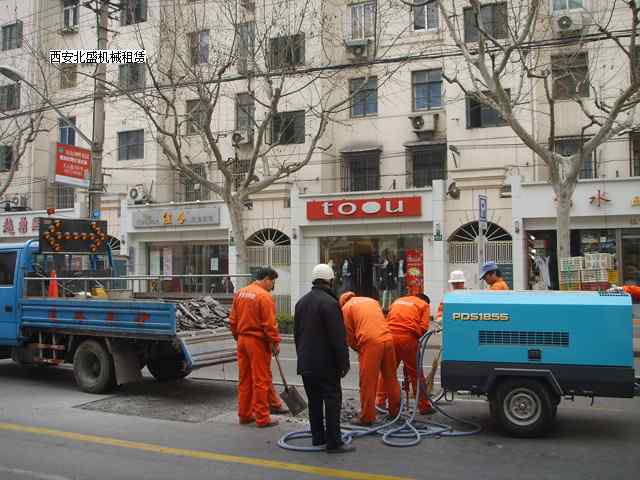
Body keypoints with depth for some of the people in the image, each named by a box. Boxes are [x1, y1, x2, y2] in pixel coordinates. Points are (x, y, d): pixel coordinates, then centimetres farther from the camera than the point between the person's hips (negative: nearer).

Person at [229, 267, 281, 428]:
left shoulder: (240, 293, 8)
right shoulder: (264, 296, -15)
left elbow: (233, 320, 12)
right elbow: (269, 324, -17)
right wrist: (275, 343, -8)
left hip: (242, 340, 7)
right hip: (258, 342, -7)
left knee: (244, 379, 15)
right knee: (261, 381, 1)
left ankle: (244, 414, 23)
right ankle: (262, 418, 6)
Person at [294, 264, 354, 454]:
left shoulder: (301, 302, 11)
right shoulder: (329, 303, -16)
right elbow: (338, 337, -18)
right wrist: (344, 363, -12)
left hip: (305, 363, 8)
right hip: (325, 363, -8)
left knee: (314, 400, 15)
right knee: (332, 400, -3)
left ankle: (317, 437, 21)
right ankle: (334, 442, -2)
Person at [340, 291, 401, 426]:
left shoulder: (346, 307, 11)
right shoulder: (372, 301, 28)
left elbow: (349, 335, 7)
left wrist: (358, 349, 22)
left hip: (370, 343, -6)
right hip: (388, 339, 6)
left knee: (367, 382, 2)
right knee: (390, 378, 17)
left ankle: (367, 417, 8)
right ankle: (395, 411, 28)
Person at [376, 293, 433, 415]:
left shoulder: (398, 301, 27)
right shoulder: (424, 305, 15)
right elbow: (423, 327, 1)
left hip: (390, 336, 3)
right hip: (408, 338, -3)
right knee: (415, 373, 7)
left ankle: (379, 402, 17)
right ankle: (424, 406, 14)